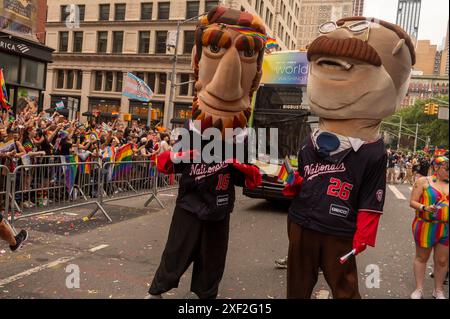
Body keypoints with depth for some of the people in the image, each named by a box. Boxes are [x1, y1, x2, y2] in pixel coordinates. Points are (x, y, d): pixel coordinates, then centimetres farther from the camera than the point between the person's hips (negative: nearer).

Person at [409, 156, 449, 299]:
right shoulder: (423, 181, -4)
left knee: (442, 260, 10)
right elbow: (412, 202, -6)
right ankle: (419, 289, 22)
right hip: (426, 226, -3)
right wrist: (425, 208, -23)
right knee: (421, 257, 10)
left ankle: (438, 290, 27)